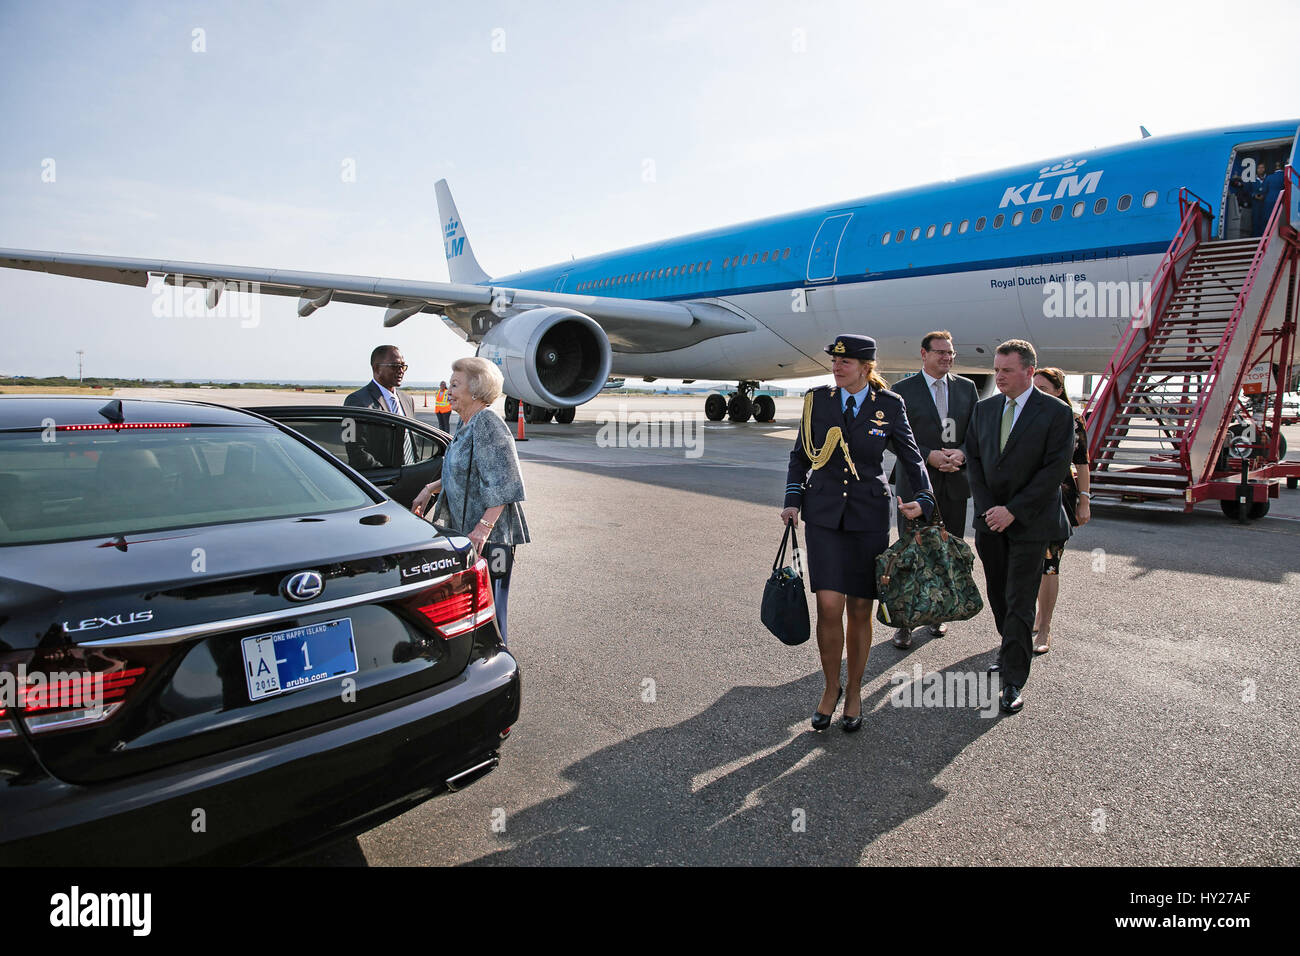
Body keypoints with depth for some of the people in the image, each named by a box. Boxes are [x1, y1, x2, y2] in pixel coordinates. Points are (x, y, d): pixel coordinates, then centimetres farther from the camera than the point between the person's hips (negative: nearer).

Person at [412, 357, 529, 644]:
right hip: (464, 529, 10)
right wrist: (430, 489, 20)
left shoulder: (487, 423, -17)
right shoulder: (467, 425, 14)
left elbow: (503, 483, -24)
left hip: (489, 535, -10)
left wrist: (484, 526, -28)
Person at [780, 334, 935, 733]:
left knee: (860, 611, 6)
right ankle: (830, 688, 16)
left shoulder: (889, 405, -1)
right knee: (829, 608, -8)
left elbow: (911, 458, 6)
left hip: (869, 516, 0)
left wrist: (923, 500, -9)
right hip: (824, 514, 0)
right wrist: (792, 500, 1)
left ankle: (854, 692, 27)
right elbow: (800, 455, 11)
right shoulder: (817, 398, 1)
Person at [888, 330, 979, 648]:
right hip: (916, 483, -3)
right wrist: (929, 456, -17)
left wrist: (961, 454, -12)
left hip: (955, 482, 4)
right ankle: (905, 622, 9)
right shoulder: (903, 390, -1)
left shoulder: (967, 388, 10)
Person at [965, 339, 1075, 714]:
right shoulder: (984, 409, 7)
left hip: (1030, 522, -5)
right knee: (997, 595, 14)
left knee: (1019, 603, -4)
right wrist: (987, 509, -4)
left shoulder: (1056, 412, -8)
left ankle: (1013, 682, 3)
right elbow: (973, 461, 8)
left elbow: (1055, 469, -13)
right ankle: (1012, 648, 37)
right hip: (990, 521, 5)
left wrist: (1013, 511, -16)